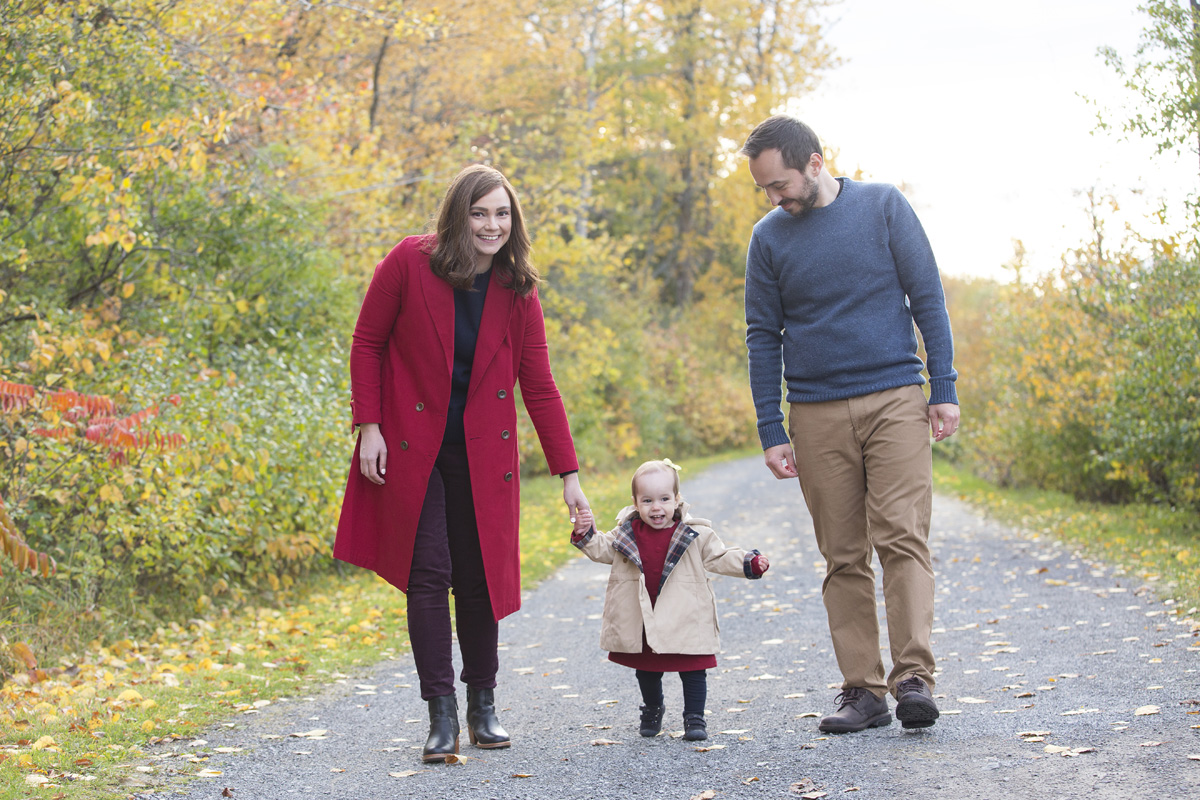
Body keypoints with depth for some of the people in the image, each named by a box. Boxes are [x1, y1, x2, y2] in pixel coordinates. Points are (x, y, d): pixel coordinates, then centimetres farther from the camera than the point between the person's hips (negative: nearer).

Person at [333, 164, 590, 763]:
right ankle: (441, 714, 0)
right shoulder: (410, 263, -10)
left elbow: (539, 386, -1)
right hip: (413, 447, -2)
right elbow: (367, 343, -1)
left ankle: (483, 706, 19)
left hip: (482, 454, 2)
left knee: (479, 578, 4)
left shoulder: (517, 291, -3)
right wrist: (369, 426, -9)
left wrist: (569, 473, -4)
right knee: (429, 574, -6)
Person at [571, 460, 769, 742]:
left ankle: (694, 718, 12)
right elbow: (603, 549, 11)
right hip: (642, 621, 3)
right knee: (647, 671, 18)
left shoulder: (695, 534, -6)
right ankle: (652, 711, 40)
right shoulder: (627, 533, -1)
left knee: (693, 671, -1)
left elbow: (719, 558, -1)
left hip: (685, 620, -3)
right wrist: (586, 534, -6)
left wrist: (750, 564, -12)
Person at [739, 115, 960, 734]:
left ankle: (914, 678, -14)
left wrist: (944, 390, -2)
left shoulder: (882, 206, 2)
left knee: (902, 538, -12)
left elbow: (927, 298, 4)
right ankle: (862, 690, 6)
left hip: (895, 402, -2)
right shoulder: (769, 236, 6)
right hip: (817, 416, 2)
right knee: (844, 558, 2)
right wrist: (771, 432, 3)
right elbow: (763, 337, 9)